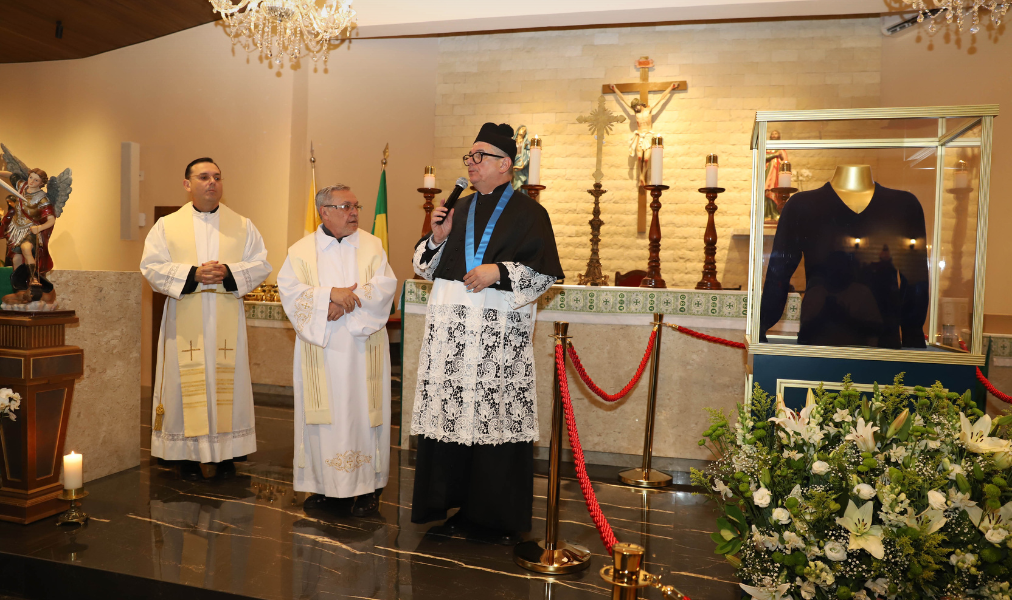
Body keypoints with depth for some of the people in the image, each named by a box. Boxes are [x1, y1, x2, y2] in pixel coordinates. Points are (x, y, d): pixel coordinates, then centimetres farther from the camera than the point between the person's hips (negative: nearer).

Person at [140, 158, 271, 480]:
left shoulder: (243, 226, 8)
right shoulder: (167, 225, 6)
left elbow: (261, 264, 2)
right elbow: (151, 267, -3)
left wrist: (229, 272, -15)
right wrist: (192, 274, -16)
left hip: (227, 323, 1)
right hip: (184, 322, -1)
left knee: (227, 382, 3)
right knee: (187, 383, 1)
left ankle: (225, 453, 13)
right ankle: (191, 454, 11)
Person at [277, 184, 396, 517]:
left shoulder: (372, 246, 7)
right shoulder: (301, 250, 7)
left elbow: (385, 286, -5)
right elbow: (290, 290, -6)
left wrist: (345, 302, -17)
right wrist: (332, 294, -20)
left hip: (362, 350, 0)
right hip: (320, 351, 1)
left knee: (362, 412, 1)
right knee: (322, 415, 4)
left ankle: (368, 485, 10)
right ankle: (323, 484, 15)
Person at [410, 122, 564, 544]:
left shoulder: (528, 213, 1)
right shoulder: (458, 209, 18)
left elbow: (546, 273, -5)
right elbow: (427, 267, 20)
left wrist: (499, 271, -16)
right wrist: (437, 238, 1)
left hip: (499, 332, -5)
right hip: (450, 328, 5)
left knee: (497, 415, -4)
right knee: (449, 412, 5)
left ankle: (500, 516, 11)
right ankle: (459, 508, 20)